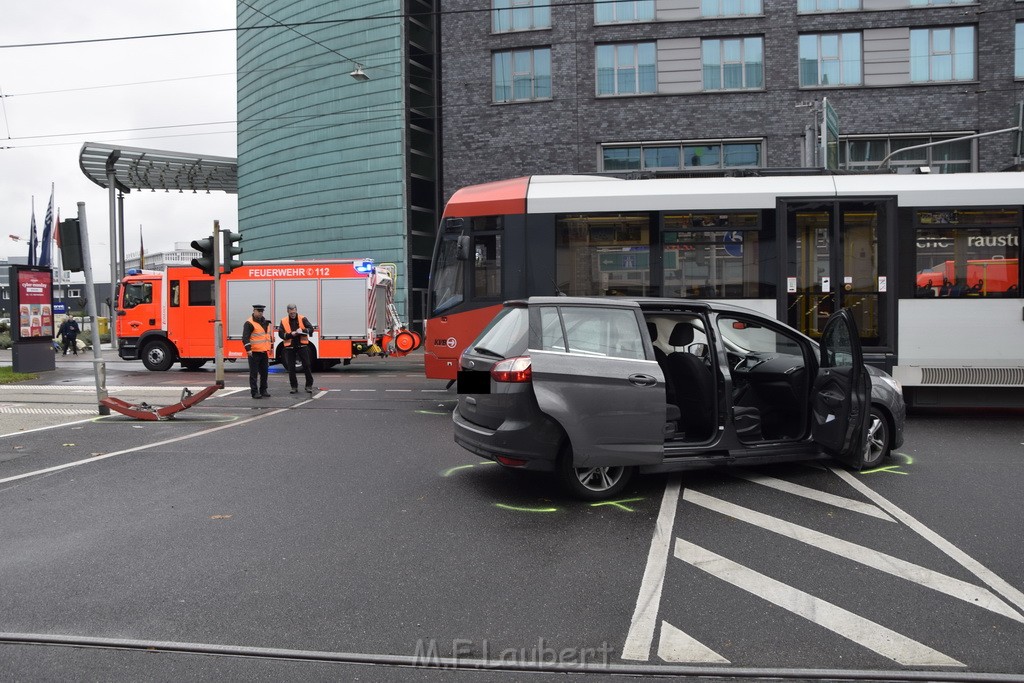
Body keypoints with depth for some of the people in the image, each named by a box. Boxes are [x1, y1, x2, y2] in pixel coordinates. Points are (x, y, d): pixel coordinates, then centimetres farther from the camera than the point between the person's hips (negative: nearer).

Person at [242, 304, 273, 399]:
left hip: (264, 352, 8)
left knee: (264, 372, 13)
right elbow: (245, 337, -17)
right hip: (254, 353, -7)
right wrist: (248, 349, -26)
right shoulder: (249, 323, -10)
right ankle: (254, 392, 1)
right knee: (254, 373, -3)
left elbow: (269, 335, 27)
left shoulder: (265, 322, 15)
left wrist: (270, 347, 26)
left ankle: (263, 390, 23)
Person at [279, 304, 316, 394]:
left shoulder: (303, 319, 2)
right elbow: (280, 334, 0)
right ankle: (294, 387, 14)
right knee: (291, 368, 4)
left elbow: (311, 329, -4)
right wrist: (291, 334, -16)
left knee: (306, 365, -2)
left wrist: (303, 330, -22)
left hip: (302, 345, -1)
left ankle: (309, 386, 6)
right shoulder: (284, 321, 4)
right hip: (289, 347, 1)